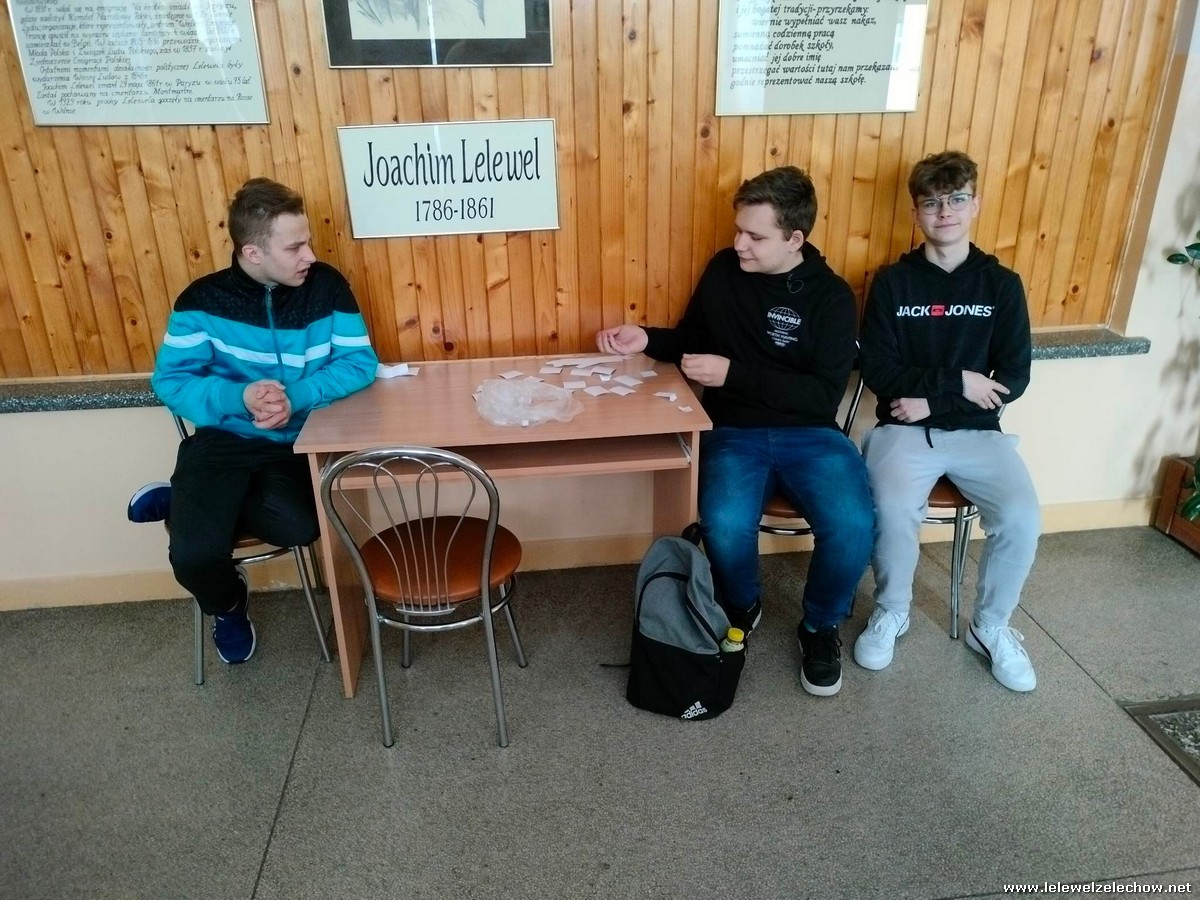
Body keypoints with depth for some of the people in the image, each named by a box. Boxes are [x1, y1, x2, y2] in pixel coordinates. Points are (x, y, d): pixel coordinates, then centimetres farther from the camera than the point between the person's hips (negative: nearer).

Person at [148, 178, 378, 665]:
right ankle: (228, 607, 19)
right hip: (224, 439, -1)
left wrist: (296, 397, -24)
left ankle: (183, 504, 4)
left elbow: (360, 363, -8)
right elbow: (170, 381, -7)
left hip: (296, 443, 1)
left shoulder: (326, 285, -5)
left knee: (298, 528, -28)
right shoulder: (203, 299, -6)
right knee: (194, 554, -21)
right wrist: (239, 397, -26)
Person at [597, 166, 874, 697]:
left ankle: (820, 625, 7)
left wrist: (734, 374, -19)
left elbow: (823, 395, -13)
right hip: (734, 433, 1)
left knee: (852, 526, -27)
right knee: (724, 525, -29)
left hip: (809, 434, -1)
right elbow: (691, 338, 20)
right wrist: (647, 340, 0)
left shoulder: (832, 297, -4)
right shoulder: (723, 270, 5)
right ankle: (742, 609, 8)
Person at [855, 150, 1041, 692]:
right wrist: (957, 383, -13)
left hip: (976, 431, 2)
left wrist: (932, 400, -11)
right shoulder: (892, 282, 2)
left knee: (1021, 518, -22)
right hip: (904, 428, -1)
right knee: (894, 510, -29)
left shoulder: (1001, 284, 5)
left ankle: (991, 625, 8)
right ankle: (891, 612, 2)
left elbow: (1014, 379, -1)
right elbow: (878, 370, -6)